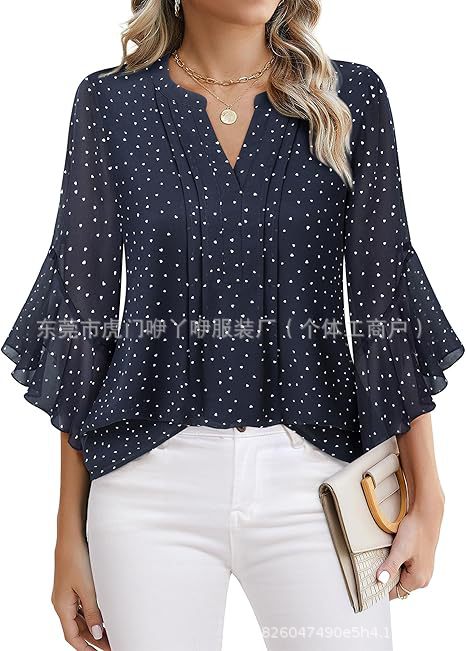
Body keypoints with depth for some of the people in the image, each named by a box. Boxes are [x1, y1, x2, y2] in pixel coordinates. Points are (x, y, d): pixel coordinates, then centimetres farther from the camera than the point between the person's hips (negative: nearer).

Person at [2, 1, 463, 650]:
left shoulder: (351, 97, 3)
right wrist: (71, 530, 2)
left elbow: (386, 294, 3)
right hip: (153, 478, 0)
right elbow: (83, 311, 3)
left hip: (314, 475, 1)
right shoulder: (111, 102, 2)